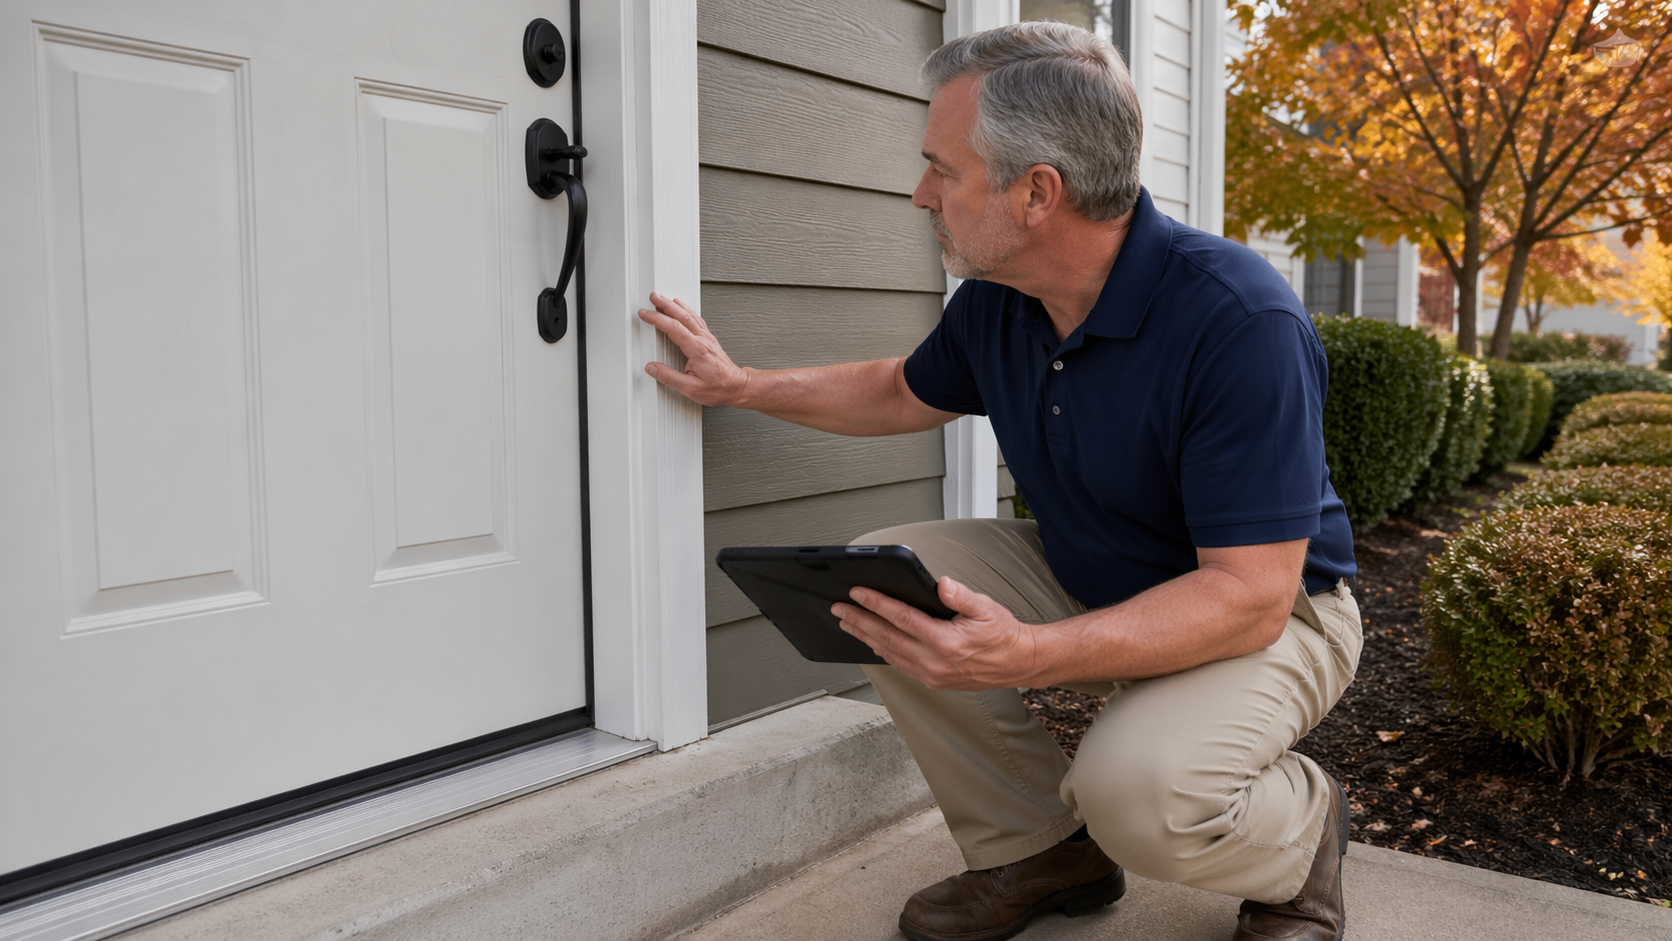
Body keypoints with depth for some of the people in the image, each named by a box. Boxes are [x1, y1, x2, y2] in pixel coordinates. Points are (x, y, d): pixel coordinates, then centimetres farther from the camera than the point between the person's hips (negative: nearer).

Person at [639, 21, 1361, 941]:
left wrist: (1029, 655, -45)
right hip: (1083, 577, 7)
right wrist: (740, 385, 13)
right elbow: (906, 392, 17)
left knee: (1138, 790, -35)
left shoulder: (1240, 320, -30)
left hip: (1266, 612, -7)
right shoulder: (994, 302, -7)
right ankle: (1040, 850, 5)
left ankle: (1304, 823, 4)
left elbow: (1249, 596, -33)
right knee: (879, 574, -10)